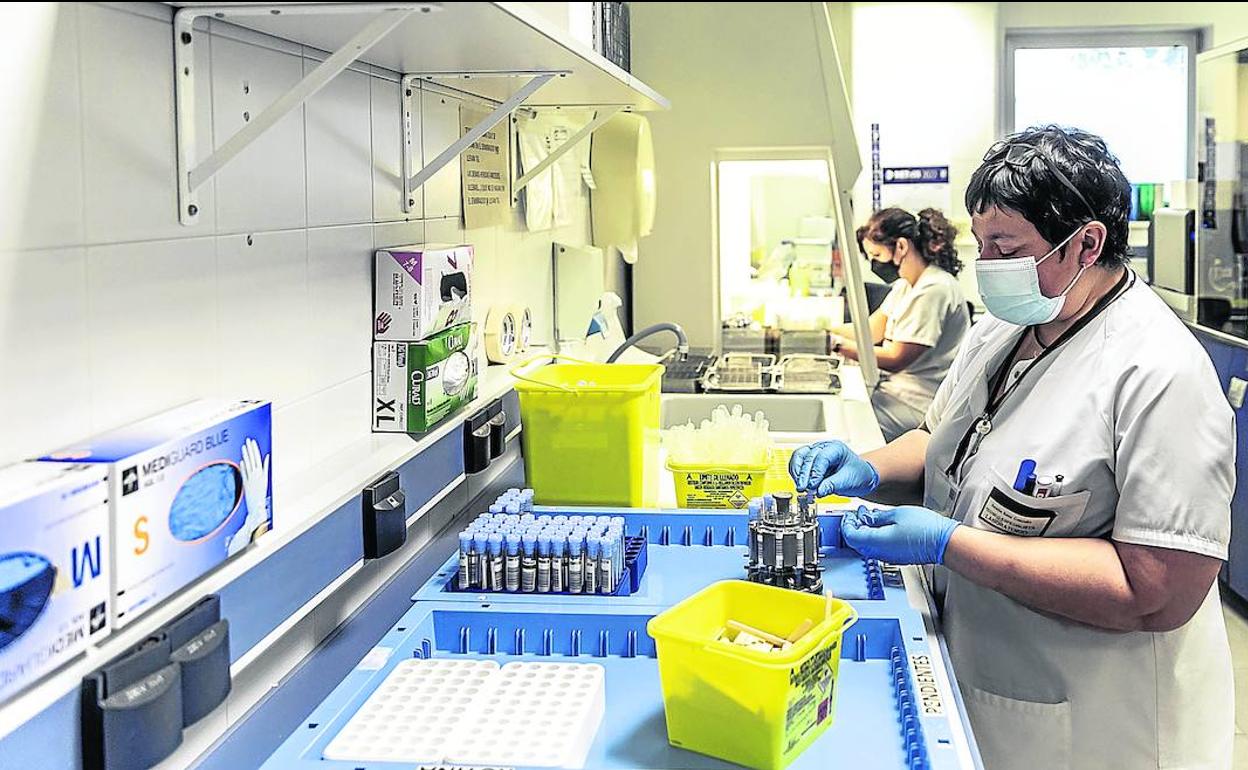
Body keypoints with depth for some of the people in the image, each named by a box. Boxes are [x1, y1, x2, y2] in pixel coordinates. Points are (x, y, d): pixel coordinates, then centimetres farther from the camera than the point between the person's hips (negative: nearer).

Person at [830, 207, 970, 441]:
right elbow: (871, 330, 11)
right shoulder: (905, 285, 14)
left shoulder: (934, 290, -19)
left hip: (918, 404, -10)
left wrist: (837, 343, -20)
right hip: (896, 386, 10)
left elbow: (896, 358, -20)